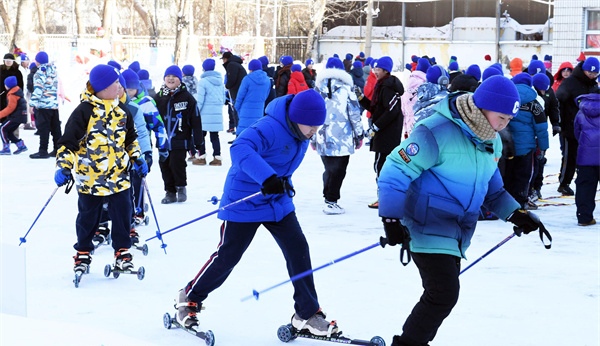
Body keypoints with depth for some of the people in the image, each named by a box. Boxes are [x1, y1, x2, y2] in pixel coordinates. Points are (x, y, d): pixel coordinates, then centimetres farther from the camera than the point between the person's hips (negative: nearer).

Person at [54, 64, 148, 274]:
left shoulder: (121, 110, 6)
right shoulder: (84, 111, -13)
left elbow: (130, 138, 20)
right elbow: (68, 142, -13)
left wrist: (137, 158, 9)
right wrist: (64, 166, -21)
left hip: (119, 176, 4)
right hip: (90, 177, -4)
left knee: (122, 215, 4)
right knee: (88, 218, 9)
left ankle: (122, 251, 18)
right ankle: (83, 253, 25)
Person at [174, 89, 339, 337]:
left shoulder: (300, 131, -2)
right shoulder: (269, 128, -30)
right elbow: (240, 149, -47)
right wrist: (267, 177, -57)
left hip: (278, 201, 7)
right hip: (245, 202, -7)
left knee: (298, 250, -2)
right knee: (227, 256, 2)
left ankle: (308, 313, 8)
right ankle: (190, 298, 26)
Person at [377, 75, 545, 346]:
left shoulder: (492, 142, 6)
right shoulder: (437, 133, -22)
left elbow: (490, 185, 20)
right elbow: (395, 172, -19)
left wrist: (514, 213, 7)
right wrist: (391, 219, -24)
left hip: (457, 231, 9)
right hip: (429, 228, -8)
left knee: (444, 293, 14)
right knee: (444, 293, -15)